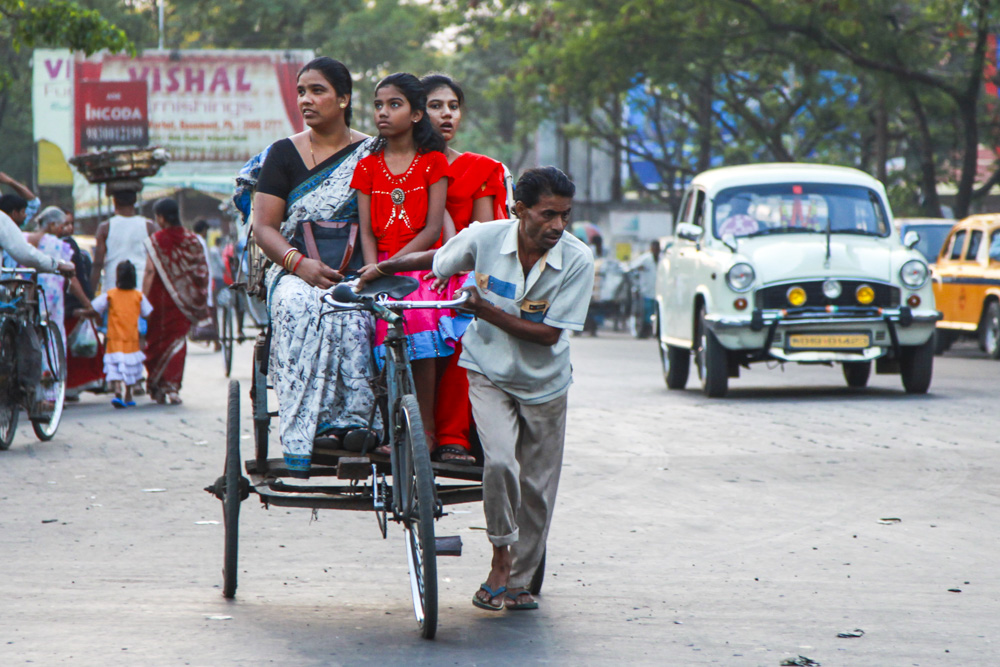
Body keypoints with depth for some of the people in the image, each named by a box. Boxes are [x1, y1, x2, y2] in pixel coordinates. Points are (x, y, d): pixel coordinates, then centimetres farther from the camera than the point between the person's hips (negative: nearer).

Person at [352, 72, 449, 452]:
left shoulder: (433, 162, 7)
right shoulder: (368, 167, 16)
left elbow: (433, 229, -2)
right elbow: (366, 232, 8)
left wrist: (391, 264, -13)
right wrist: (372, 268, -12)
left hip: (421, 262, -2)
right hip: (382, 267, 2)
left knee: (418, 318, -29)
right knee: (385, 318, -25)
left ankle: (426, 429, -23)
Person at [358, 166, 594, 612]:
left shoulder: (577, 261, -20)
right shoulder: (484, 239, -18)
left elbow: (549, 333, -19)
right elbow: (435, 261, 4)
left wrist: (488, 312, -25)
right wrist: (383, 267, 8)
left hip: (544, 382, 1)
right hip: (489, 372, -1)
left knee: (537, 490, 7)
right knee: (500, 462, -23)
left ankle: (518, 581, 25)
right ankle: (500, 562, -4)